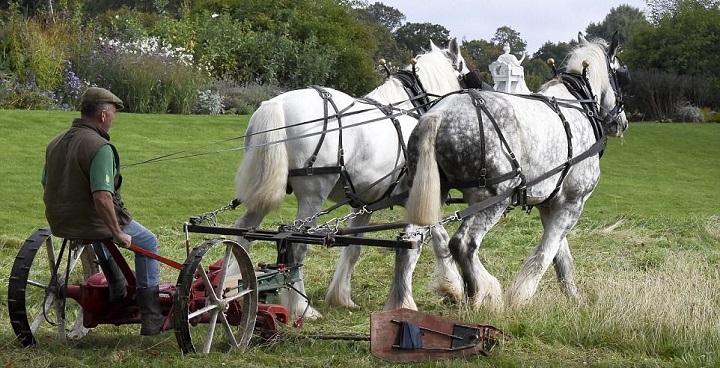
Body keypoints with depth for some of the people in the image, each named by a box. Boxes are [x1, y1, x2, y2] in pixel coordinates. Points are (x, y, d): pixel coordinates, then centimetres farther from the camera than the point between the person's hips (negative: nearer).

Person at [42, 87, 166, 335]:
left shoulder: (55, 143, 5)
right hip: (92, 223, -8)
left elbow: (47, 185, 14)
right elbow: (102, 196, -31)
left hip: (59, 224, 8)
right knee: (148, 242, 15)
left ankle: (118, 295, 50)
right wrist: (118, 234, -22)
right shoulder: (100, 147, -22)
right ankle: (151, 319, 13)